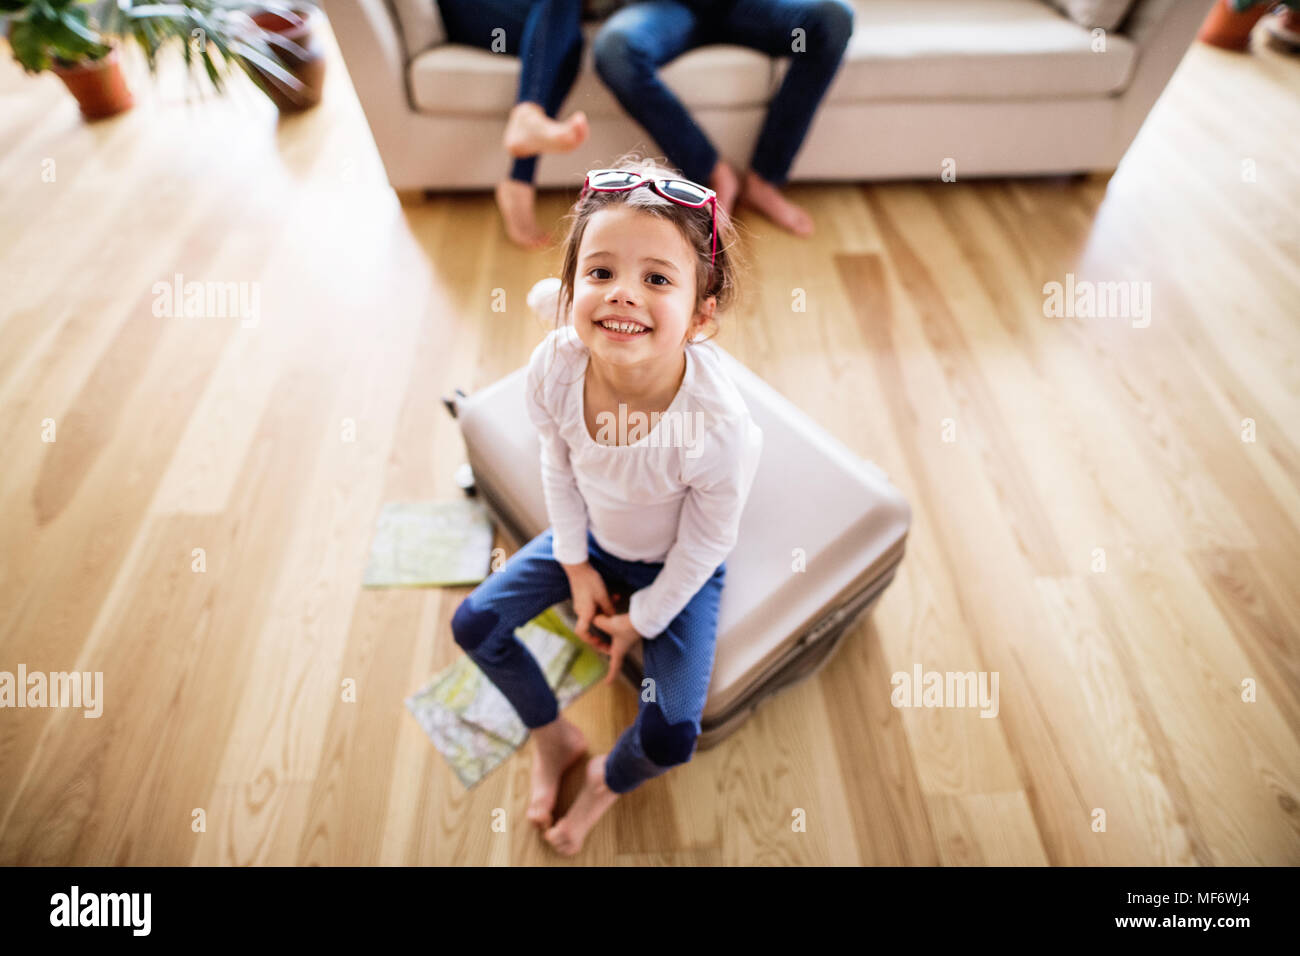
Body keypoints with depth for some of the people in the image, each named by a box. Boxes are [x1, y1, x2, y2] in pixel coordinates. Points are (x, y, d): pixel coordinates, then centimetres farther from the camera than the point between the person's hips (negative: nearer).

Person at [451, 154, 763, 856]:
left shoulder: (723, 428, -39)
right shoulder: (555, 365, -28)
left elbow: (704, 544, -21)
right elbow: (558, 465, -7)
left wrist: (642, 618, -8)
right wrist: (577, 566, -2)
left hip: (677, 567, -3)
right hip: (591, 538, 4)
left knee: (670, 735, -11)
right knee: (474, 625, 2)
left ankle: (610, 781, 29)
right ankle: (553, 737, 30)